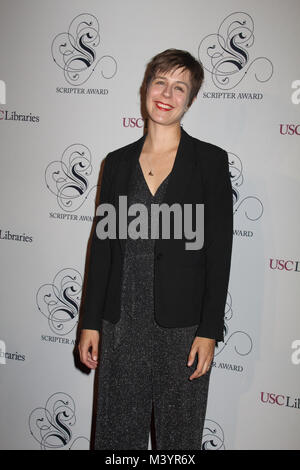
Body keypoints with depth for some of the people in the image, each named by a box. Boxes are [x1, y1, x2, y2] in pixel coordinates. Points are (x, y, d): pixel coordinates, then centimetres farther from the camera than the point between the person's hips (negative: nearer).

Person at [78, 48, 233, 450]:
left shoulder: (210, 160, -3)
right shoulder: (119, 162, 7)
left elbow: (219, 251, -5)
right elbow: (102, 246, 8)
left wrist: (209, 330, -10)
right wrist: (91, 322, 6)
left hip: (183, 326, -3)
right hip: (122, 322, 3)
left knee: (179, 434, 10)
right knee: (116, 431, 12)